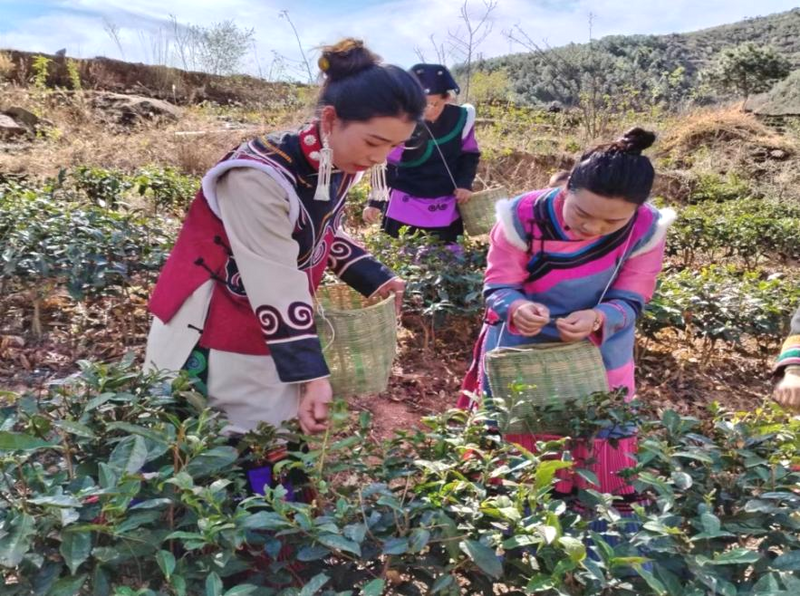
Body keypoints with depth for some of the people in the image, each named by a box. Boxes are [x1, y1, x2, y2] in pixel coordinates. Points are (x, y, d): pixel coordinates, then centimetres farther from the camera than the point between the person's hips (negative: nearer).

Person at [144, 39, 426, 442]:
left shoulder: (340, 166, -6)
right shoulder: (261, 176, -31)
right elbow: (277, 289, -29)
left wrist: (375, 279, 6)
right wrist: (311, 375, -27)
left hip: (275, 334, 7)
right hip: (208, 336, -7)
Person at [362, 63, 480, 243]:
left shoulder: (460, 118, -8)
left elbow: (469, 154, 8)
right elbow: (386, 166, -7)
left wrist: (465, 183, -6)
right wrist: (375, 203, -10)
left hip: (447, 210, 3)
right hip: (405, 208, -3)